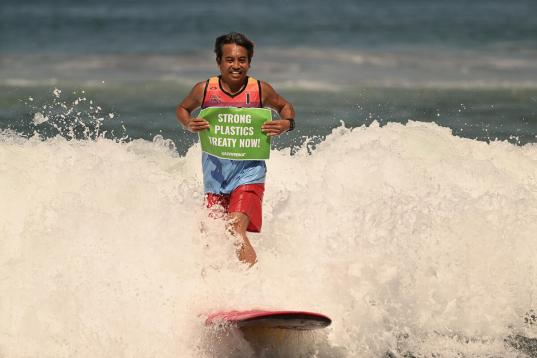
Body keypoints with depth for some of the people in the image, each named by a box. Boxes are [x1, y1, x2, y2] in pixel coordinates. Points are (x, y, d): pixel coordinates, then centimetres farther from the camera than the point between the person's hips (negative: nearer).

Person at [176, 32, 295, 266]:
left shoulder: (261, 91, -4)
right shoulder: (204, 90, -2)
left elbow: (284, 106, 15)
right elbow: (183, 109, 17)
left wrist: (287, 124, -7)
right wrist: (188, 124, -4)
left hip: (248, 174, -3)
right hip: (215, 175, 3)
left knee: (235, 228, -23)